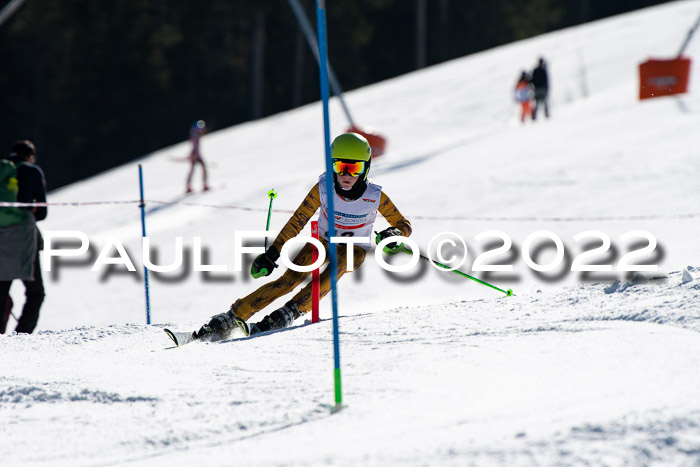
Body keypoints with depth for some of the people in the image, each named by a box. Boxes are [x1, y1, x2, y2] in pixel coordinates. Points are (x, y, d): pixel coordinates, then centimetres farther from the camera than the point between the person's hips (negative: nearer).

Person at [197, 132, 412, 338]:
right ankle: (235, 315, -22)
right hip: (322, 242, 1)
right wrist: (272, 254, -13)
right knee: (291, 279, -21)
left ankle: (291, 311, -41)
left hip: (353, 251, -1)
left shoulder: (375, 197, -22)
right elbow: (297, 221, -11)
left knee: (338, 263, -36)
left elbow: (404, 225, -8)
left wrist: (392, 235, -32)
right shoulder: (323, 188, -20)